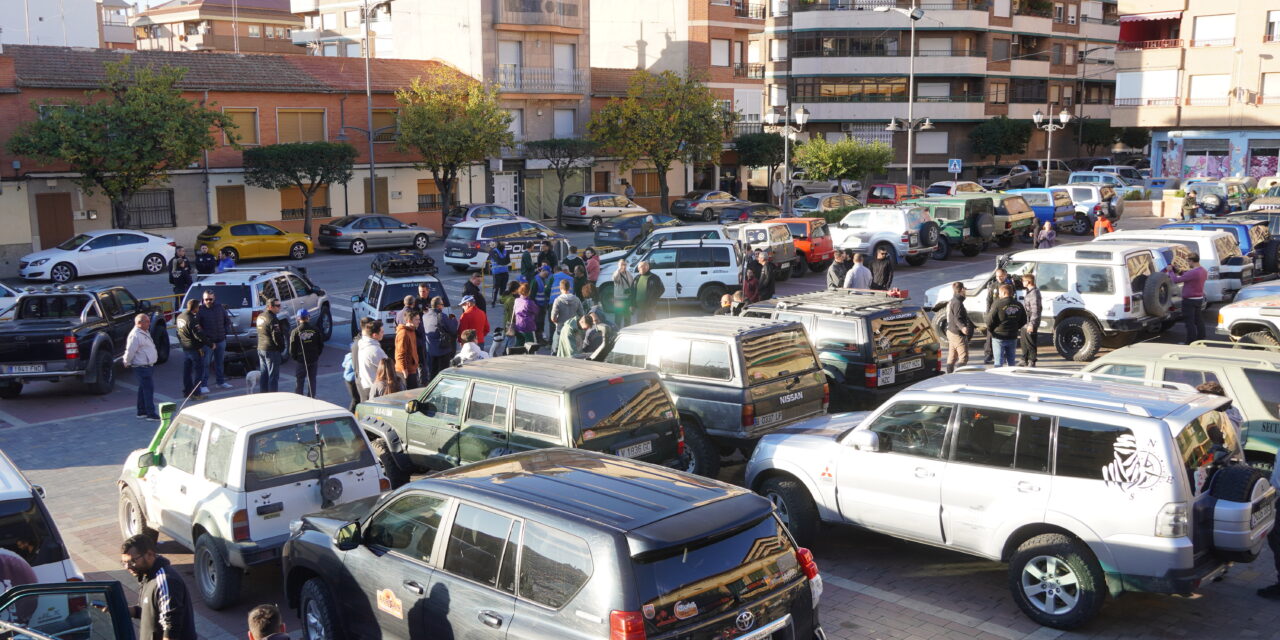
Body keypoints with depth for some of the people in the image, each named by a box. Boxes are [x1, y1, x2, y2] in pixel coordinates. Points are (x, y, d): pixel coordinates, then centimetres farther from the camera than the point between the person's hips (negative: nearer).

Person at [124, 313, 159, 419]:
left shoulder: (145, 332, 13)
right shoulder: (135, 335, -20)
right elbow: (130, 351, -19)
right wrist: (127, 363, -7)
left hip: (147, 366, 10)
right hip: (141, 367, -10)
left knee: (143, 388, 16)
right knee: (148, 388, -9)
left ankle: (141, 411, 26)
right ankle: (151, 413, -6)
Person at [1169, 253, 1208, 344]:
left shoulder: (1193, 272, -26)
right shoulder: (1203, 271, 5)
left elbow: (1176, 279, -24)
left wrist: (1170, 271, -8)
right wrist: (1180, 273, 10)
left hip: (1189, 300, -9)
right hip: (1199, 299, 9)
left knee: (1189, 322, -2)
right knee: (1198, 320, 18)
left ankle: (1191, 342, 1)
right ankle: (1201, 338, 27)